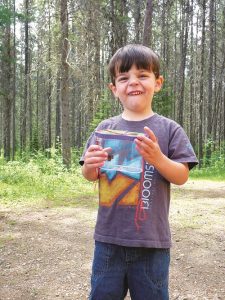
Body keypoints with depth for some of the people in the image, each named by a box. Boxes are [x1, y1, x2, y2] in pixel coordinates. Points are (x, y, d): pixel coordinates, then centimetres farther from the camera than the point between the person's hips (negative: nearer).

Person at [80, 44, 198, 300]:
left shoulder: (169, 129, -2)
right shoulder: (105, 128, 3)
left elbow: (182, 177, -3)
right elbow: (90, 176, 6)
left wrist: (157, 158, -23)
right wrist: (90, 165, -19)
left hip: (152, 240, -1)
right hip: (109, 237, 2)